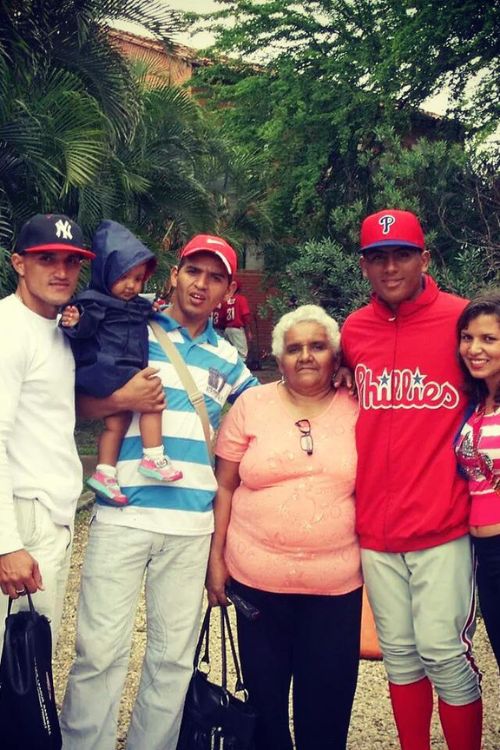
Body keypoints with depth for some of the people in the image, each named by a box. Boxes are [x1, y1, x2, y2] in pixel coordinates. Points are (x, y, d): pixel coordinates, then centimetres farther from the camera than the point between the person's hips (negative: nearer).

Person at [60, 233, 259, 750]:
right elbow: (80, 404, 4)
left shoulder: (227, 359, 14)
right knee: (101, 649, -2)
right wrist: (119, 400, -15)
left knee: (174, 654, 11)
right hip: (123, 514, -3)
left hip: (192, 523, 4)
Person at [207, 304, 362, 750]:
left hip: (336, 584, 0)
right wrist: (216, 559, 0)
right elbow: (224, 486, 2)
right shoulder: (252, 405, -1)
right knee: (265, 695, 16)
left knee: (327, 701, 11)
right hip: (258, 579, 0)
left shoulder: (358, 411, 0)